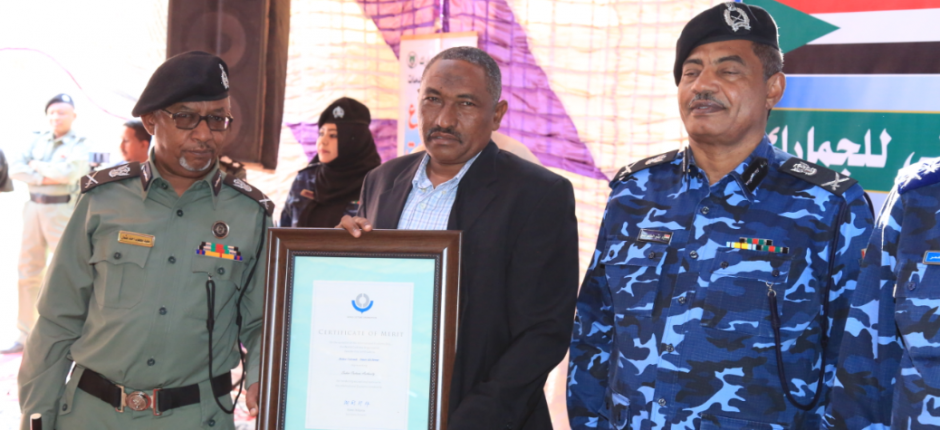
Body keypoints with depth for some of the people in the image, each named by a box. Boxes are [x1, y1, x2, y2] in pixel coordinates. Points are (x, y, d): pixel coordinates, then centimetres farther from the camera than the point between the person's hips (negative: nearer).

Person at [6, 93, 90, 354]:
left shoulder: (79, 144, -2)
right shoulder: (38, 140, 12)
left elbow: (69, 172, -19)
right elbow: (15, 169, 2)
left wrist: (36, 165, -5)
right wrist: (43, 178, -12)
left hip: (62, 210, -5)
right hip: (34, 207, 6)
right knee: (28, 271, 8)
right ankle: (26, 335, 15)